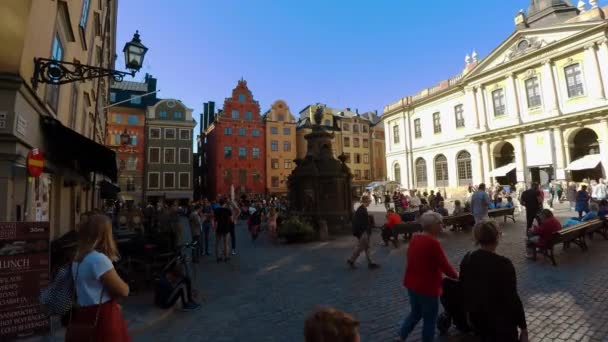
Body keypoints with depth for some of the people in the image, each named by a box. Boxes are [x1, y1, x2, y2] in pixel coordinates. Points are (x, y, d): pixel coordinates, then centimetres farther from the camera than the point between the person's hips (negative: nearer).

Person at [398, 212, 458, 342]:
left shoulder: (414, 238, 2)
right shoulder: (433, 243, -22)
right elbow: (445, 265, -17)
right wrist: (456, 276, 3)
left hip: (412, 283, 8)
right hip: (427, 287, -8)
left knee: (415, 313, 24)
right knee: (430, 319, 12)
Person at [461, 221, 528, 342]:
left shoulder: (467, 259, -8)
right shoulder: (503, 264, -23)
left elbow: (463, 288, 2)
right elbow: (513, 299, -19)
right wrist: (523, 327, -6)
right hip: (501, 321, -5)